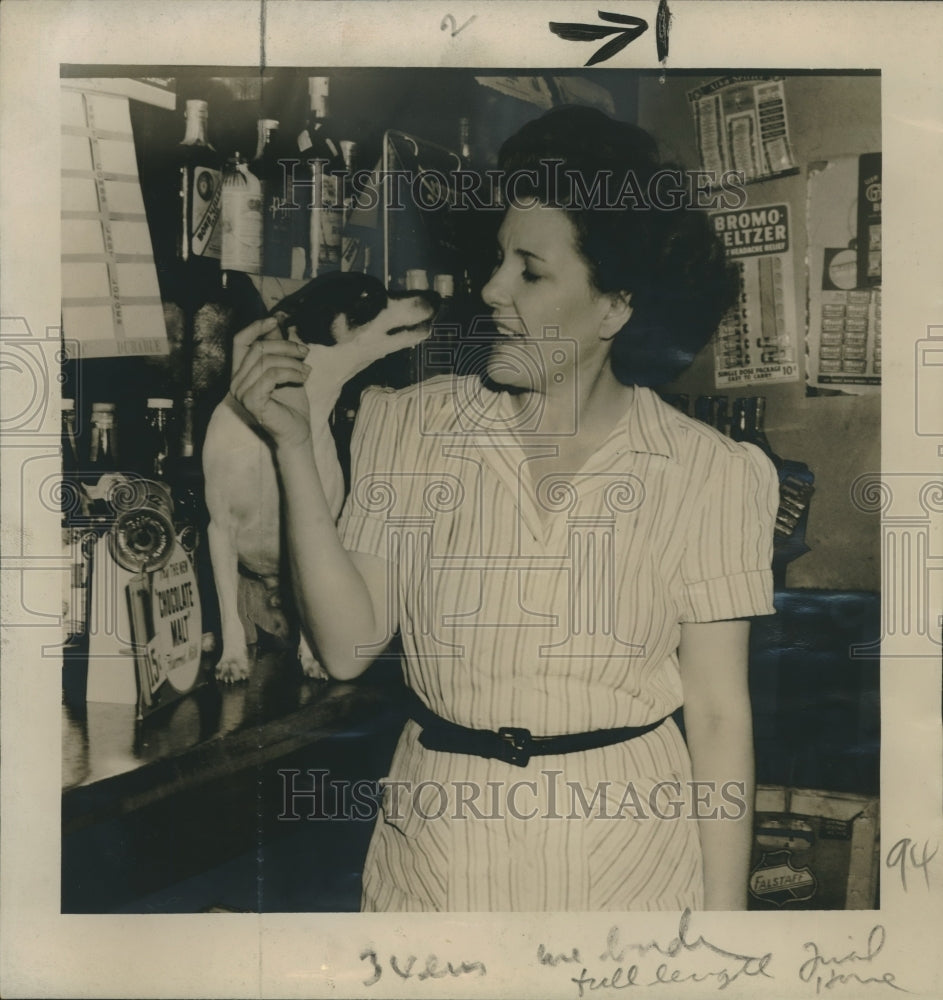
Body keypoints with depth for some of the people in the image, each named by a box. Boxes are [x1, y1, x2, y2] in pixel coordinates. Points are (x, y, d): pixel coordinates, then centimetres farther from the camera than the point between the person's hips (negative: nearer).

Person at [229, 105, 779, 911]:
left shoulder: (708, 473, -7)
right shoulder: (406, 427, -2)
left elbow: (719, 714, -5)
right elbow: (348, 645, -8)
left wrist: (724, 907, -5)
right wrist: (296, 446, -14)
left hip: (629, 850, -1)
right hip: (440, 844, 2)